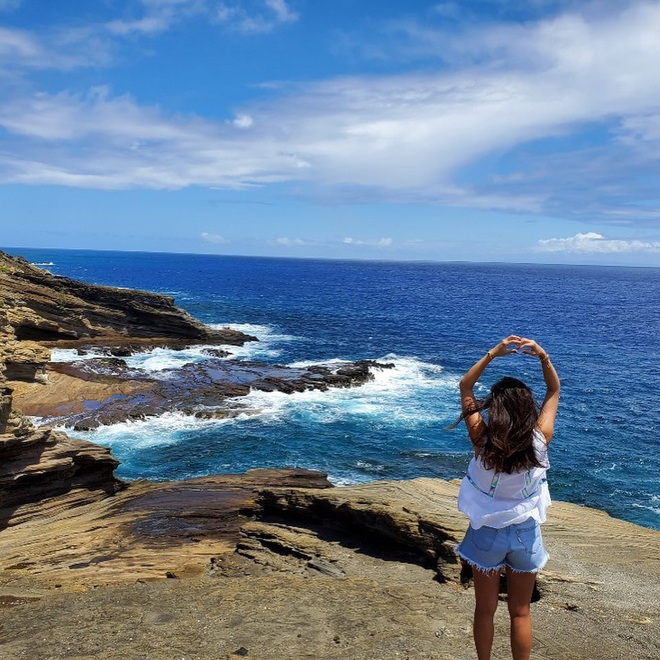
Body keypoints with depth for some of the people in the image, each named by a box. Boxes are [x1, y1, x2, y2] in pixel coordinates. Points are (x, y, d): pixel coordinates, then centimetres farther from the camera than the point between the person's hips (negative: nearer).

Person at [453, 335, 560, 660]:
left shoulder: (482, 439, -22)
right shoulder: (539, 440, -19)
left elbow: (465, 387, -10)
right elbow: (554, 391, -4)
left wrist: (492, 354, -18)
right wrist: (543, 357, -16)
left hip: (487, 532, -1)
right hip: (526, 533, 1)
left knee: (485, 609, 16)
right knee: (521, 612, 17)